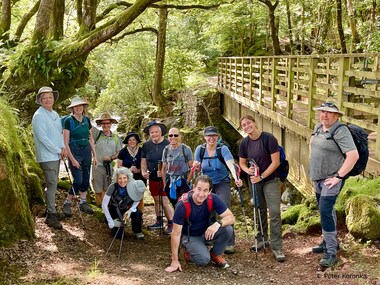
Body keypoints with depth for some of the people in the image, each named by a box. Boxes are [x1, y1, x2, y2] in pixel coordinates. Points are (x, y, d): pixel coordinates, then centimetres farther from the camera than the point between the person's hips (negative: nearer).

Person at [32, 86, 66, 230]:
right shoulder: (39, 116, -13)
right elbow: (42, 137, -18)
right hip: (47, 156, -8)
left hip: (56, 155, 8)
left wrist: (62, 147, 1)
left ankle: (50, 210, 25)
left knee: (52, 184, 15)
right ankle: (51, 215, -4)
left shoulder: (55, 114, 13)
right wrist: (58, 150, -13)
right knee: (51, 184, -9)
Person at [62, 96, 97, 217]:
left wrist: (95, 155, 9)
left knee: (86, 179, 9)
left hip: (86, 152, 6)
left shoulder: (86, 120, 7)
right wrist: (72, 159, -16)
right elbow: (65, 143, -11)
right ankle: (67, 203, 5)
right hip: (74, 152, -6)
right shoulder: (68, 121, -10)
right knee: (78, 180, -10)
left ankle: (83, 203, 21)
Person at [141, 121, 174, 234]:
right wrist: (144, 171, -2)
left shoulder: (167, 144, -11)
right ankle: (159, 221, 28)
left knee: (165, 201, -9)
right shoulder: (146, 145, 7)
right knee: (156, 200, 16)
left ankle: (171, 224, 1)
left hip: (165, 177, -6)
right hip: (152, 177, 6)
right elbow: (144, 160, 14)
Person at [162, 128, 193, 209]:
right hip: (170, 182, 4)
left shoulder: (186, 149, -4)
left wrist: (187, 182, -10)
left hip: (182, 182, -4)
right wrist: (164, 184, 8)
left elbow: (191, 168, -3)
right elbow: (164, 169, 13)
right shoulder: (166, 150, 8)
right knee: (175, 206, 7)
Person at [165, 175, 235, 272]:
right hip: (189, 236, -3)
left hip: (206, 232, 4)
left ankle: (216, 254, 3)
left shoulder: (213, 199, -20)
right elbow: (176, 234, -23)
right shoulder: (183, 205, -28)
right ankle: (190, 252, 7)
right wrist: (175, 261, -22)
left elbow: (231, 218, -19)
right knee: (204, 259, -28)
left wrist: (218, 223, -43)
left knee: (228, 229, -24)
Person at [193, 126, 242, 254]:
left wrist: (236, 178, -49)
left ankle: (229, 244, -9)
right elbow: (197, 168, 6)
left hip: (222, 184, -3)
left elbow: (230, 163, -31)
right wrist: (195, 166, -20)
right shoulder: (200, 149, -3)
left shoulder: (223, 149, -14)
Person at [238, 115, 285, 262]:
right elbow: (242, 163, 9)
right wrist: (248, 170, -13)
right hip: (254, 181, 5)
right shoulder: (244, 143, 0)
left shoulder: (269, 139, -15)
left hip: (271, 180, -5)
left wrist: (261, 176, -19)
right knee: (260, 211, 16)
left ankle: (277, 247, -6)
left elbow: (275, 162, -16)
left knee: (274, 213, -10)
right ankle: (262, 240, 32)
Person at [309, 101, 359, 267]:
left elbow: (353, 155, -26)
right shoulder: (318, 128, 6)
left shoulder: (341, 131, -18)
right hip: (318, 179, 8)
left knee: (325, 211, -16)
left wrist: (338, 177, -23)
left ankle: (331, 253, -11)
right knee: (326, 211, 19)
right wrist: (313, 169, 19)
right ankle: (330, 242, 35)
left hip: (331, 180, -8)